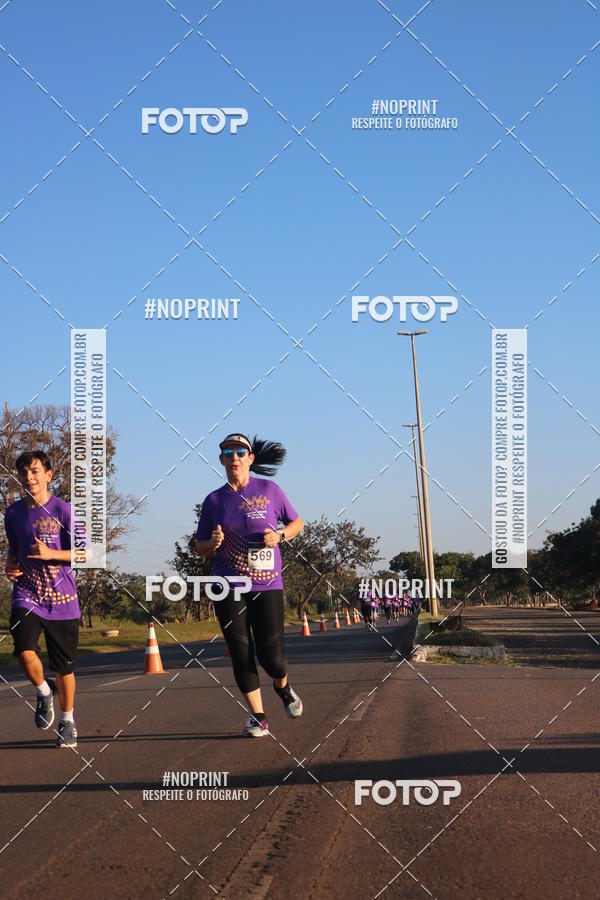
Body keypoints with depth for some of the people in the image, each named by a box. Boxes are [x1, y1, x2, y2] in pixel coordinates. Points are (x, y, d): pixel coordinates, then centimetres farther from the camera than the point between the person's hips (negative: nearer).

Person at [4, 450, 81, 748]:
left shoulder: (63, 510, -6)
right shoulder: (13, 512, 6)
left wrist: (50, 554, -17)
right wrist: (10, 566, 2)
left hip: (61, 599, -2)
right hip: (26, 594, 2)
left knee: (64, 667, 5)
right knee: (25, 652, -21)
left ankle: (67, 722, 27)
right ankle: (43, 693, 10)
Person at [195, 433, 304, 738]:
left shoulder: (269, 491, 2)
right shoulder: (213, 501, 6)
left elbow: (297, 523, 13)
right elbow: (200, 547, 13)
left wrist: (279, 535, -8)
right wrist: (214, 543, -10)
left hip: (267, 586, -2)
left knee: (271, 656, -6)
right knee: (240, 654, -2)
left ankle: (283, 688, 28)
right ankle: (257, 717, 10)